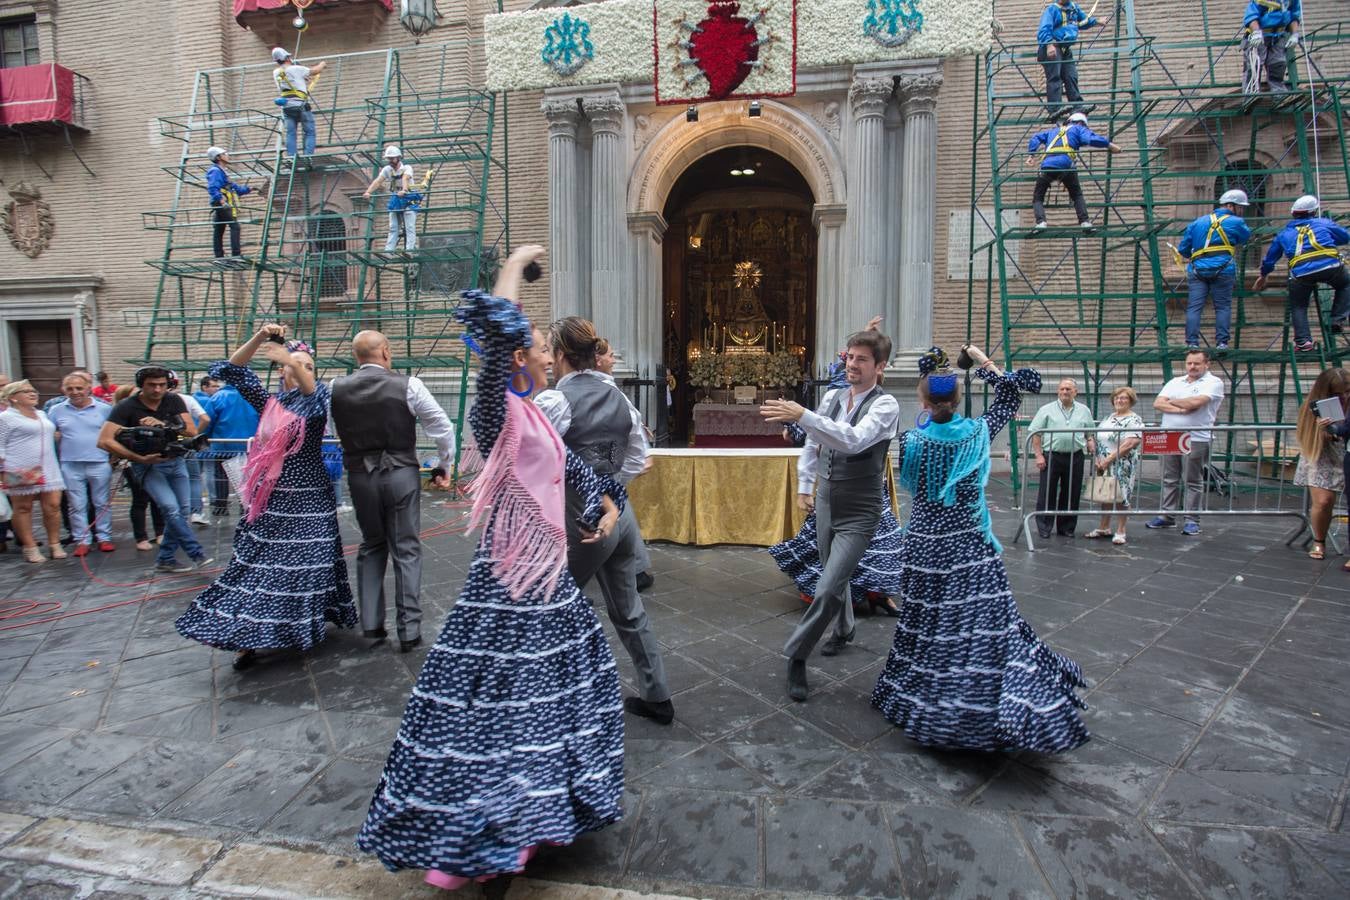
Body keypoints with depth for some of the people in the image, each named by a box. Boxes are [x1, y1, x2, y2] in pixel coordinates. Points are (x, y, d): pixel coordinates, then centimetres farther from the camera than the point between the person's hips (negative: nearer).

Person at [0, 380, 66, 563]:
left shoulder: (42, 414, 16)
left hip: (48, 469, 5)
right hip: (22, 472, -5)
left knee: (53, 505, 0)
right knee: (23, 508, 4)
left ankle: (54, 544, 10)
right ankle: (30, 548, 9)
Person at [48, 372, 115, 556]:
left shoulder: (105, 409, 0)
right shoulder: (57, 411, 5)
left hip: (100, 464, -1)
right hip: (71, 466, 1)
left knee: (102, 503, 7)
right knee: (77, 505, 6)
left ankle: (104, 537, 15)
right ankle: (82, 540, 13)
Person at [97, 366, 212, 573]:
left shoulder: (174, 401, -3)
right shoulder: (127, 407, -12)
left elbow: (192, 431, -10)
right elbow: (105, 440, -19)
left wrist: (163, 424, -26)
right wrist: (140, 458, -26)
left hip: (175, 461, 4)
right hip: (148, 466, -4)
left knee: (181, 512, 5)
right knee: (171, 508, -20)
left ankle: (166, 560, 18)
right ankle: (198, 555, -15)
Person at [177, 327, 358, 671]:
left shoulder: (316, 399, 0)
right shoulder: (269, 403, 8)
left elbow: (317, 398, -25)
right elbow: (229, 371, 1)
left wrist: (291, 359, -38)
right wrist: (258, 339, -12)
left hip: (308, 500, -3)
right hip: (270, 500, 3)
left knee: (305, 563, 4)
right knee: (258, 564, 3)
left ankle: (305, 625, 20)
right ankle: (249, 637, 8)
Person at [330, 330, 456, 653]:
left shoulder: (336, 388, -2)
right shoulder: (408, 385, -10)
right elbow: (443, 428, -6)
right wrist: (444, 466, 7)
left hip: (359, 475, 3)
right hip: (401, 474, -3)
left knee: (371, 545, 20)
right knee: (406, 550, 6)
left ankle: (371, 623, 21)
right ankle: (409, 629, 8)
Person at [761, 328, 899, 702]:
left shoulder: (885, 405, -17)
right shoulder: (832, 397, 2)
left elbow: (854, 440, -36)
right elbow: (812, 444, 15)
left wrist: (801, 415, -43)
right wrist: (804, 486, 14)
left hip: (859, 513, -6)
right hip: (826, 503, 6)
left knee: (828, 589, -12)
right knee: (834, 577, 21)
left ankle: (796, 657, 5)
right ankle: (844, 630, 47)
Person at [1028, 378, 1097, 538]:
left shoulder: (1084, 411, 13)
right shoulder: (1046, 410, 3)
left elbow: (1089, 433, 19)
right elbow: (1035, 433, -1)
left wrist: (1090, 442, -4)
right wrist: (1039, 455, -8)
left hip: (1075, 457, 3)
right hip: (1051, 456, -3)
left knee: (1072, 494, 8)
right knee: (1047, 494, -1)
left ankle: (1067, 528, 19)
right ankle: (1044, 528, 7)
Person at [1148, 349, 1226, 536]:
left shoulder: (1213, 383, -1)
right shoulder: (1175, 382, 15)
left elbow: (1195, 402, -17)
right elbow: (1157, 403, 3)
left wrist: (1171, 401, 0)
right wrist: (1180, 409, -12)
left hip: (1196, 440, -5)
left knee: (1193, 482, 1)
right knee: (1169, 480, 10)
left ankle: (1192, 520, 7)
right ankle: (1167, 516, 18)